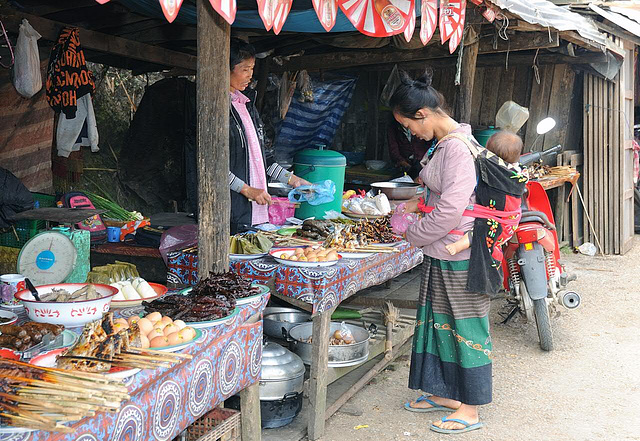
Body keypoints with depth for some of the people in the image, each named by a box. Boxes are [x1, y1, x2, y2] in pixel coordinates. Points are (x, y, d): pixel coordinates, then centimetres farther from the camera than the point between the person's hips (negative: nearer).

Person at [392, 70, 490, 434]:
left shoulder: (458, 147, -21)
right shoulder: (444, 142, 10)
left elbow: (451, 210, -25)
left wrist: (414, 235, -13)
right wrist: (420, 202, 9)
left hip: (460, 254, -10)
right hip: (440, 252, 10)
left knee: (466, 325, 2)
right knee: (438, 319, 18)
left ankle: (470, 410, 16)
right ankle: (444, 393, 34)